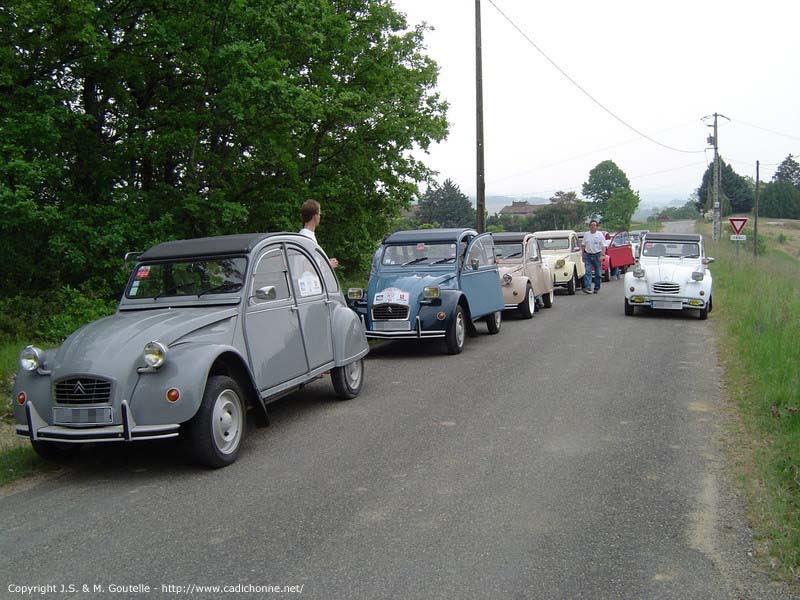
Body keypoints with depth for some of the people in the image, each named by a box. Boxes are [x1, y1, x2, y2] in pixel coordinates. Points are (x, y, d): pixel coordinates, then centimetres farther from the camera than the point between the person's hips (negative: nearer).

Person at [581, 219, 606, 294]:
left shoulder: (600, 235, -1)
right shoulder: (586, 234, 10)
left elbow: (603, 246, -7)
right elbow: (583, 245, 17)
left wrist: (602, 255, -17)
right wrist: (582, 253, 9)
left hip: (597, 255, -2)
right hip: (588, 255, 2)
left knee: (598, 273, 5)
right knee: (587, 272, -9)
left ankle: (597, 288, 16)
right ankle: (587, 287, -16)